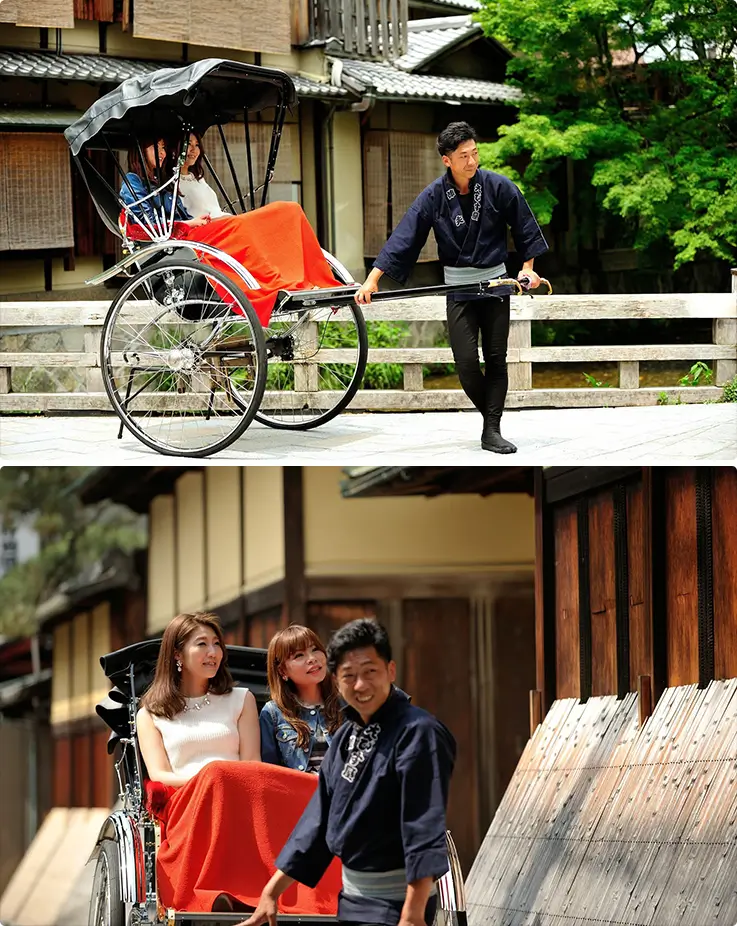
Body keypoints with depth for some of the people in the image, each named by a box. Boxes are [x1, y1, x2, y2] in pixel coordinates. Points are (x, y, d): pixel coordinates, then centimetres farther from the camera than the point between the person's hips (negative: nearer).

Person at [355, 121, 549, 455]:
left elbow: (525, 228, 5)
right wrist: (372, 279, -16)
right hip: (458, 287, 0)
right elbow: (403, 237, -11)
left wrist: (527, 267, 3)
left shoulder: (498, 186, -8)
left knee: (496, 359, 1)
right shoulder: (433, 196, -9)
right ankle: (491, 412, 17)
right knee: (466, 362, -7)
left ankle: (492, 431, 4)